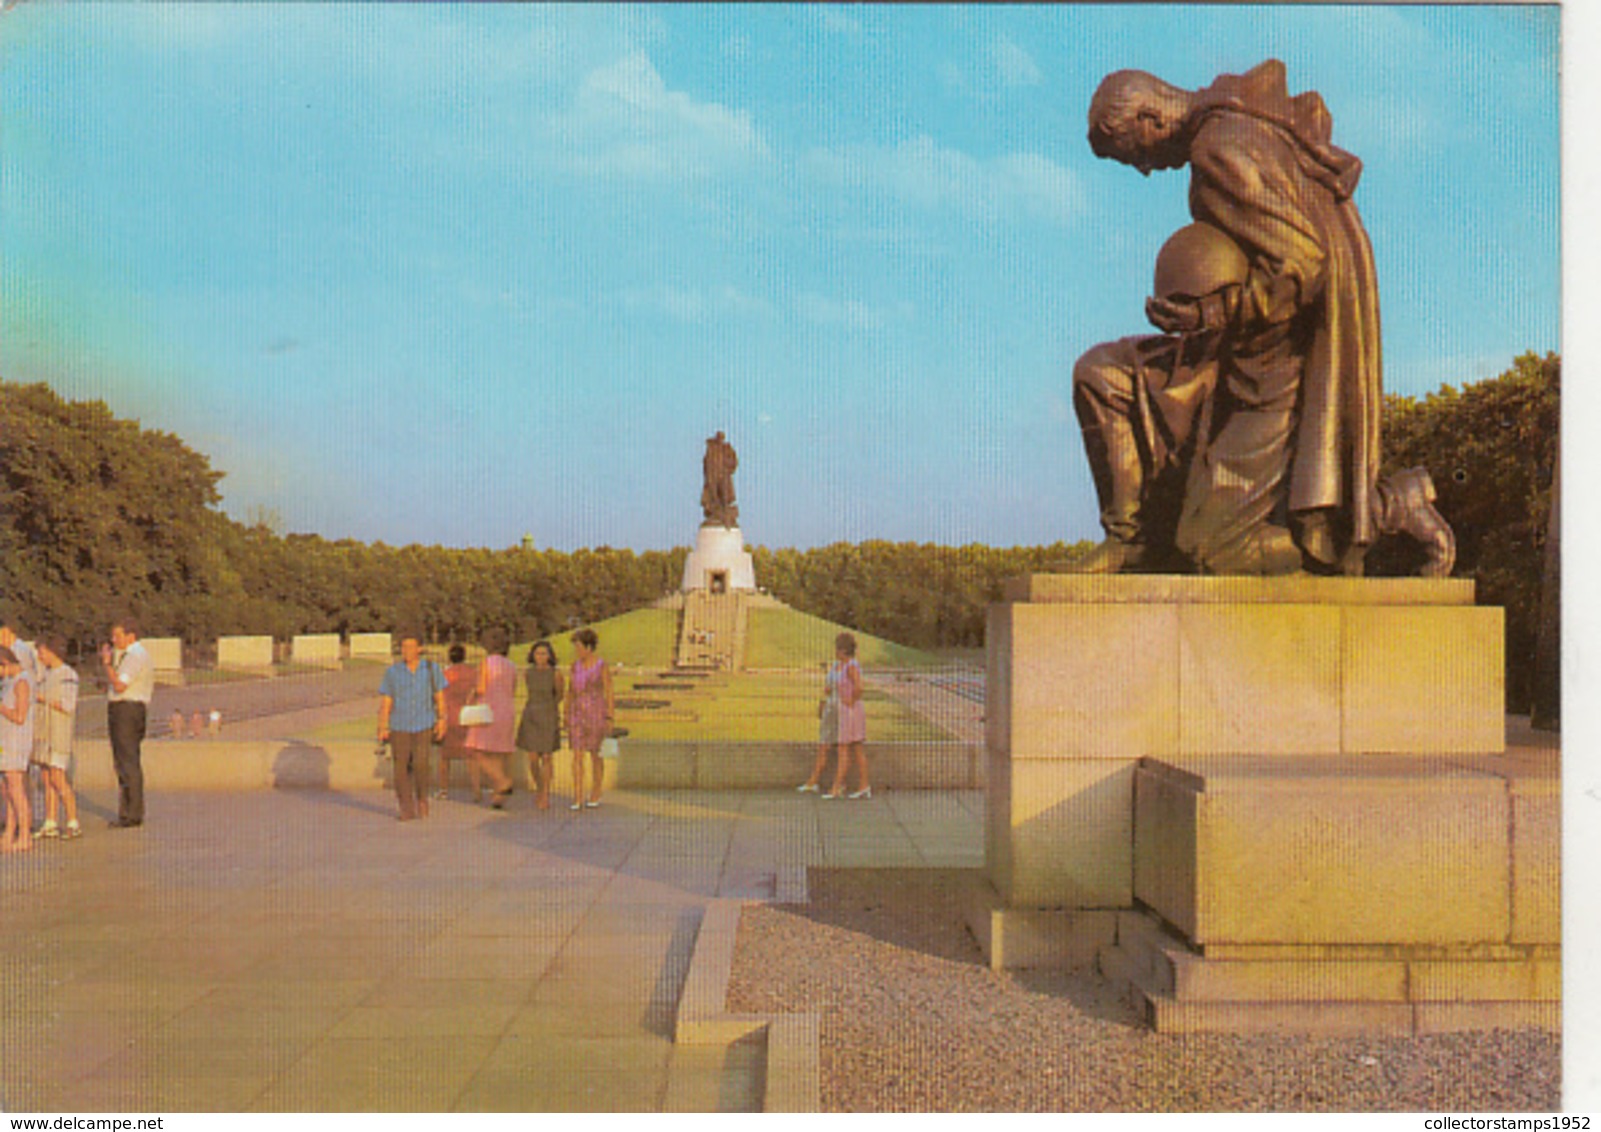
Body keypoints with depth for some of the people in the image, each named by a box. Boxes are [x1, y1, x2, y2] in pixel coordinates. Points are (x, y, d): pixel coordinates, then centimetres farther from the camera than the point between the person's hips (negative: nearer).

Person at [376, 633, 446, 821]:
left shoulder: (431, 668, 1)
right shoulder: (392, 672, -1)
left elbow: (439, 695, 8)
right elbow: (385, 702, -1)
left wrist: (441, 720, 3)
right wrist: (382, 728, -7)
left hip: (423, 724, 0)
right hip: (399, 726, 1)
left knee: (420, 763, -15)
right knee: (402, 768, -1)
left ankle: (421, 798, 9)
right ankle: (406, 809, 12)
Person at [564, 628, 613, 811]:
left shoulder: (603, 666, -7)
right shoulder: (575, 666, 8)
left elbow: (609, 693, -7)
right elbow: (570, 692, 13)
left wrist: (609, 719, -11)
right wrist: (567, 717, 10)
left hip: (597, 712, -4)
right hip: (578, 713, 4)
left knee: (595, 755, 5)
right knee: (577, 755, -5)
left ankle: (596, 795, 20)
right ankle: (577, 798, -5)